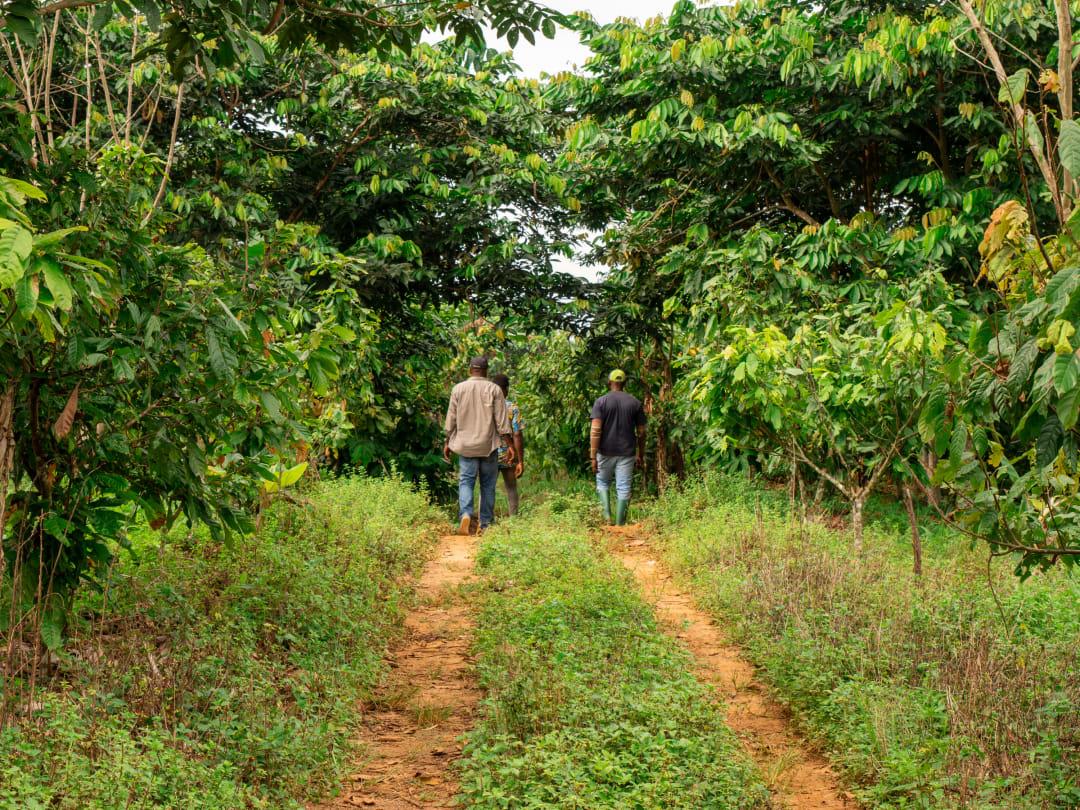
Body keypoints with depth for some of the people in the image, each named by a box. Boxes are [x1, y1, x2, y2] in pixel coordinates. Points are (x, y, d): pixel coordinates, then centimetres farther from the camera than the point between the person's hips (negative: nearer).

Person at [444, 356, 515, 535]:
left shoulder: (458, 389, 1)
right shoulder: (494, 389, -3)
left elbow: (451, 419, 4)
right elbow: (502, 422, -5)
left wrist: (447, 442, 13)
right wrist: (510, 445, -1)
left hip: (465, 445, 0)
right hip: (489, 445, 0)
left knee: (466, 481, 2)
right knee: (488, 484, 10)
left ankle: (466, 514, -23)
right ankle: (486, 524, 13)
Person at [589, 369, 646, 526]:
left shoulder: (601, 402, -5)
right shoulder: (635, 403, 2)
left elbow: (595, 430, -12)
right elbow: (641, 432, 4)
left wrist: (593, 456, -11)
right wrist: (641, 454, 16)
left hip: (606, 452, -1)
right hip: (627, 453, 1)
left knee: (602, 483, 18)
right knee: (623, 489, 5)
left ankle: (607, 515, 2)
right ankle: (620, 524, 6)